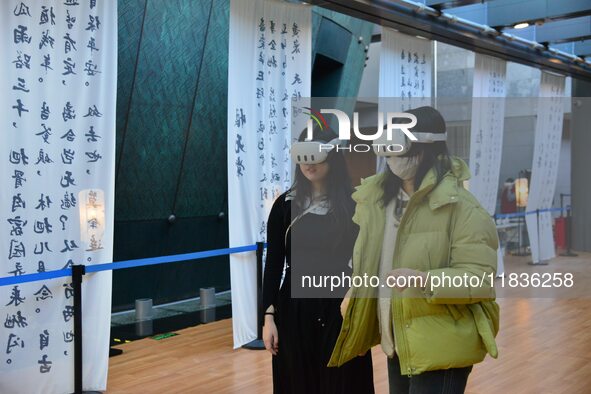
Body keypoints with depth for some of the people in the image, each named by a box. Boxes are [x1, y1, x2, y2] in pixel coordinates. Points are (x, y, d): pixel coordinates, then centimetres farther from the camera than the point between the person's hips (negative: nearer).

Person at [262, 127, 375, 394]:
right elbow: (273, 264, 3)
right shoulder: (285, 204, 1)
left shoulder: (352, 203, -3)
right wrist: (269, 316, -2)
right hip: (295, 310, 2)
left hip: (339, 309, -1)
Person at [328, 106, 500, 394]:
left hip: (440, 347, -7)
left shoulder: (460, 205, -17)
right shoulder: (376, 197, 5)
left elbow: (482, 278, -20)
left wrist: (424, 280, -32)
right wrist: (354, 295, 13)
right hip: (396, 343, 7)